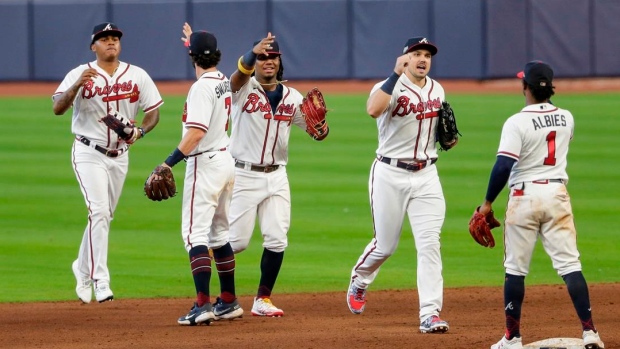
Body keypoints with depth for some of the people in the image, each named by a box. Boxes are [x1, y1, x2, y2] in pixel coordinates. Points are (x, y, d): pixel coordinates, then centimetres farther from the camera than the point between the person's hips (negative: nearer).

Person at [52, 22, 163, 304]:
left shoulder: (137, 76, 2)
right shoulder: (80, 75, -8)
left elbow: (153, 111, 6)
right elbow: (58, 109, -18)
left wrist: (140, 131, -14)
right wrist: (77, 85, -35)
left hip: (120, 155, 4)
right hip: (89, 153, -4)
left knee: (104, 216, 13)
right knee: (99, 212, -16)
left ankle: (83, 269, 33)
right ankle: (100, 281, -17)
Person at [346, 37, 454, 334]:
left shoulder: (437, 90, 7)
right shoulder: (390, 87, -13)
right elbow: (373, 110, -36)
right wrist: (396, 74, -38)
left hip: (426, 175, 4)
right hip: (390, 175, -4)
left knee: (429, 243, -8)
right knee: (385, 245, 7)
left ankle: (430, 314, -11)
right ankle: (359, 281, 40)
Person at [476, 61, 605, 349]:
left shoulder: (517, 123, -13)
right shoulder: (566, 119, 4)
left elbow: (503, 166, -18)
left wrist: (488, 203, -9)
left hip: (525, 195, -4)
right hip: (557, 194, 4)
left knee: (515, 268, 6)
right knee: (569, 263, 1)